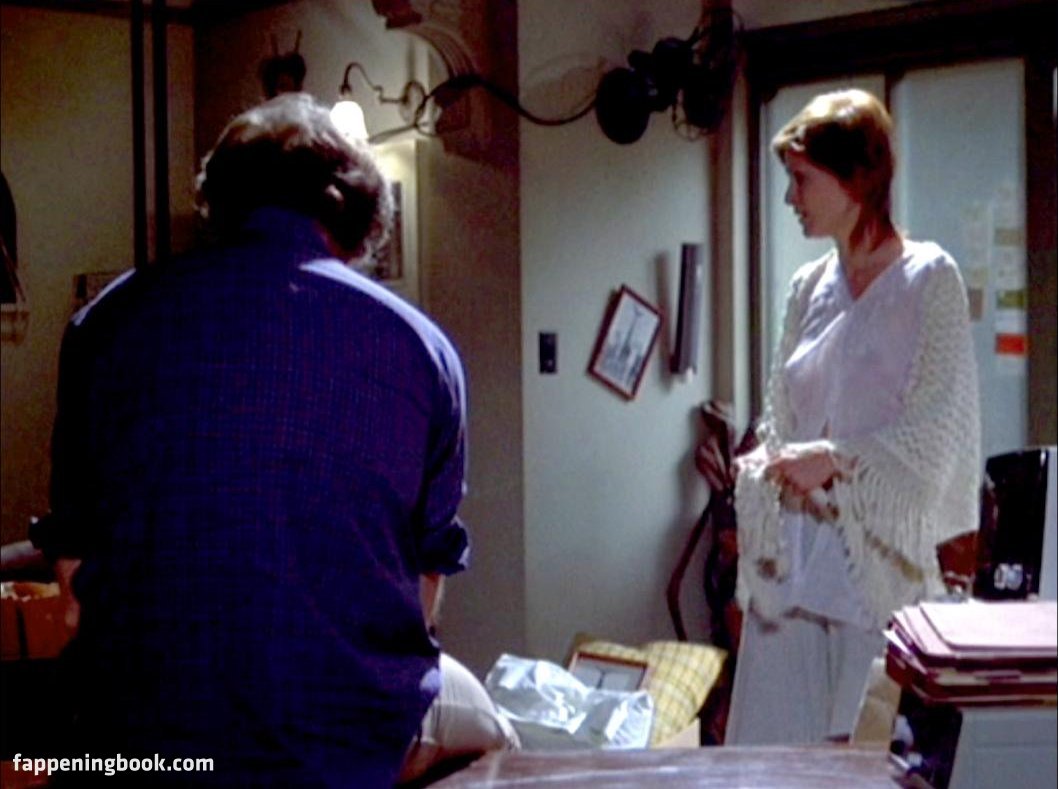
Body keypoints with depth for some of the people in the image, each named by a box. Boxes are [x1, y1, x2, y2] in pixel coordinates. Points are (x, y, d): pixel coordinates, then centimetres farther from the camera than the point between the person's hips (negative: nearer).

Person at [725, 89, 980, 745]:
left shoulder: (929, 279, -3)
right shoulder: (809, 287, 14)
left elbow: (935, 429, -8)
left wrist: (834, 459, -15)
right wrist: (771, 465, -1)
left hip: (879, 554, -5)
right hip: (795, 555, 6)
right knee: (770, 742, 4)